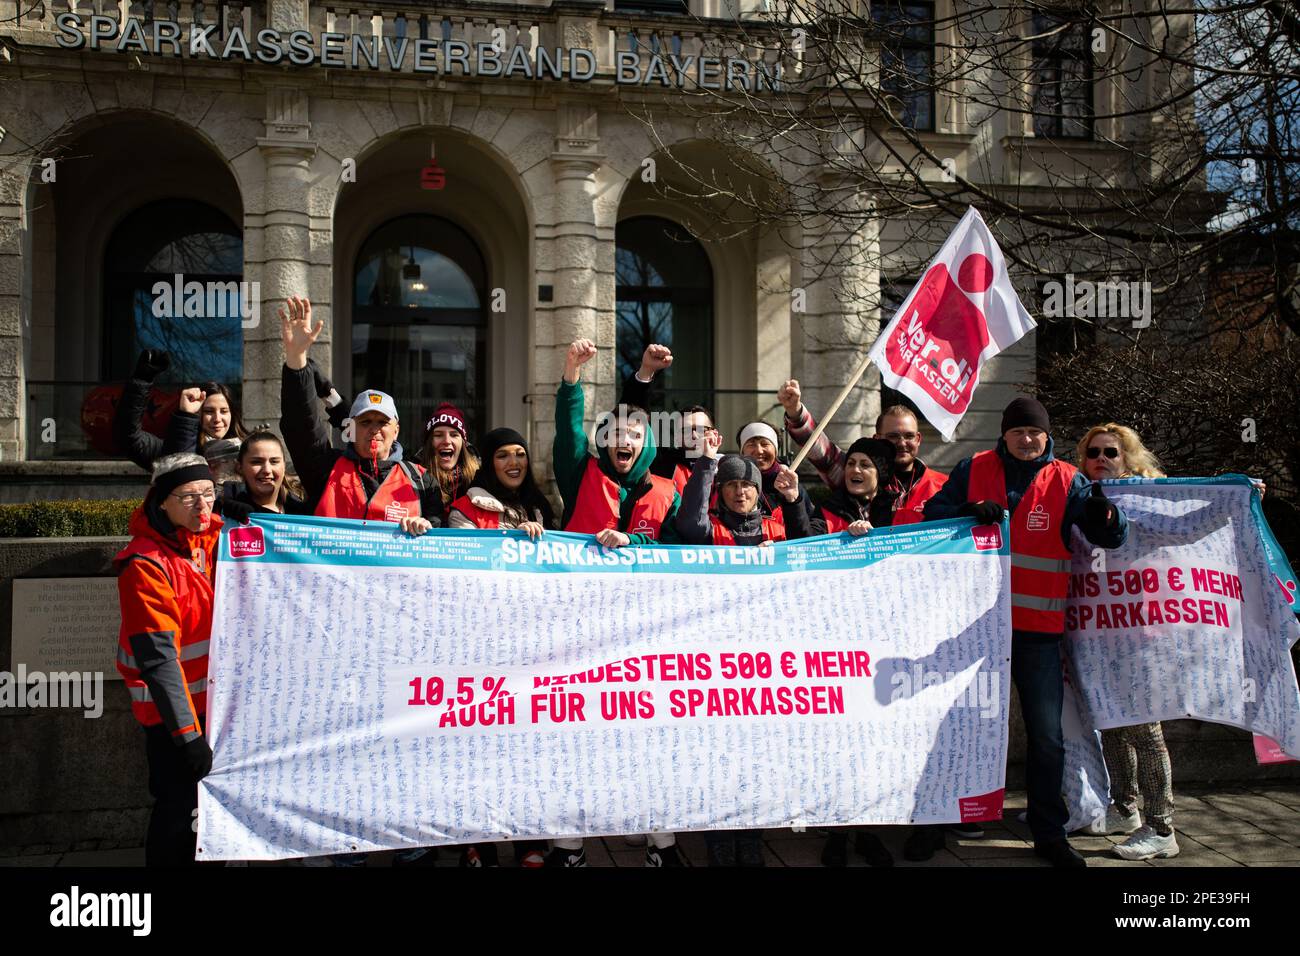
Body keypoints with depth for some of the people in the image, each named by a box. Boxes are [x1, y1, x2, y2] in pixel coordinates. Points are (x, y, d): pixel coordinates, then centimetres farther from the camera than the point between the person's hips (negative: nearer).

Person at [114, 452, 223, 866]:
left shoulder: (213, 535, -2)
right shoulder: (145, 565, -21)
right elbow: (158, 658, -24)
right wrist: (187, 734, -26)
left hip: (214, 693, 7)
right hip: (171, 704, -7)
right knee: (178, 806, -2)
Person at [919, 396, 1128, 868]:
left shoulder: (1066, 480, 0)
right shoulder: (973, 470, 1)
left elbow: (1111, 537, -7)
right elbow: (933, 516, 1)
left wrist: (1103, 511, -30)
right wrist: (971, 512, -18)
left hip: (1037, 629, 0)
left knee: (1047, 735, 7)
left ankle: (1049, 833, 24)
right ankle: (933, 823, 24)